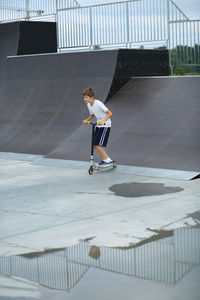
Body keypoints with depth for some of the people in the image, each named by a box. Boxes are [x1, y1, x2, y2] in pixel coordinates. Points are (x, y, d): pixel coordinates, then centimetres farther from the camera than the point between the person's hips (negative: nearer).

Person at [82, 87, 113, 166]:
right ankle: (105, 159, 19)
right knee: (94, 145, 6)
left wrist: (103, 121, -35)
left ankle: (108, 160, -1)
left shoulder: (98, 104, -23)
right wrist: (87, 120, 3)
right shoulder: (89, 105, 2)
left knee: (97, 145, -14)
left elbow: (110, 113, -23)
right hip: (98, 125, 9)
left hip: (105, 126, -9)